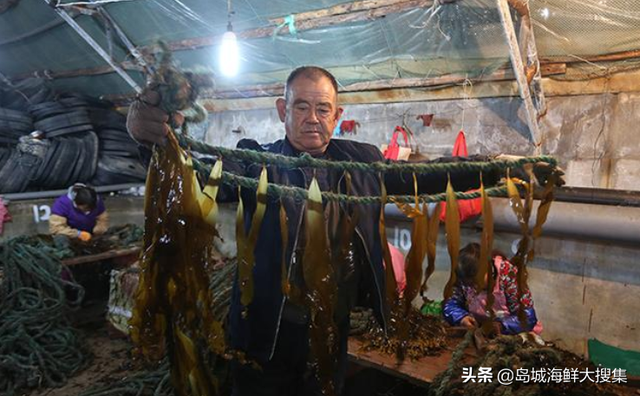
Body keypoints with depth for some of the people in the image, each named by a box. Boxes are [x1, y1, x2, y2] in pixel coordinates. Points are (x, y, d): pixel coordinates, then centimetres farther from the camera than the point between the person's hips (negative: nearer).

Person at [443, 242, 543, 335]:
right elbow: (450, 304, -6)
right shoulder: (463, 277, -14)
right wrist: (461, 317, -28)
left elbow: (528, 317, -22)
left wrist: (502, 326, -38)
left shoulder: (507, 274, -23)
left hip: (507, 330, -3)